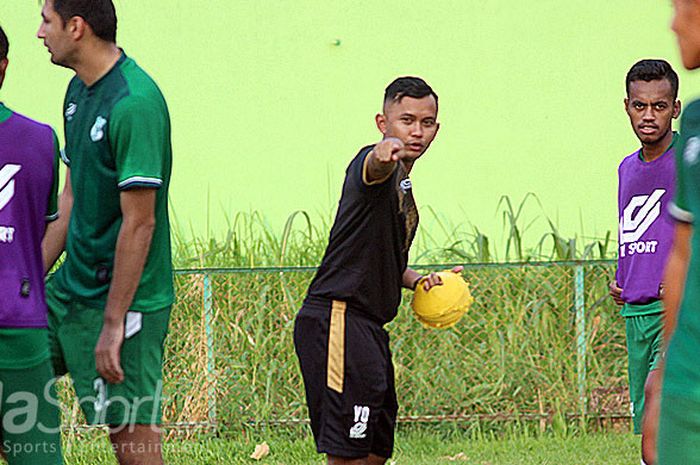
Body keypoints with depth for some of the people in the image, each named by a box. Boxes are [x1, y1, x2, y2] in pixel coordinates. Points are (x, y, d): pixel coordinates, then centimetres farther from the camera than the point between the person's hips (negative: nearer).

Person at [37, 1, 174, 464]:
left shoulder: (134, 103, -21)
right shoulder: (79, 91, 9)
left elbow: (139, 222, -22)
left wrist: (113, 324, -22)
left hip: (124, 298, -9)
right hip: (73, 285, 9)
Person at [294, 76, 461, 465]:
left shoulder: (402, 185, 20)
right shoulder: (379, 167, -10)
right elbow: (373, 169, -37)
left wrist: (418, 281, 13)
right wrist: (384, 154, -61)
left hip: (368, 329, 10)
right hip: (336, 320, -10)